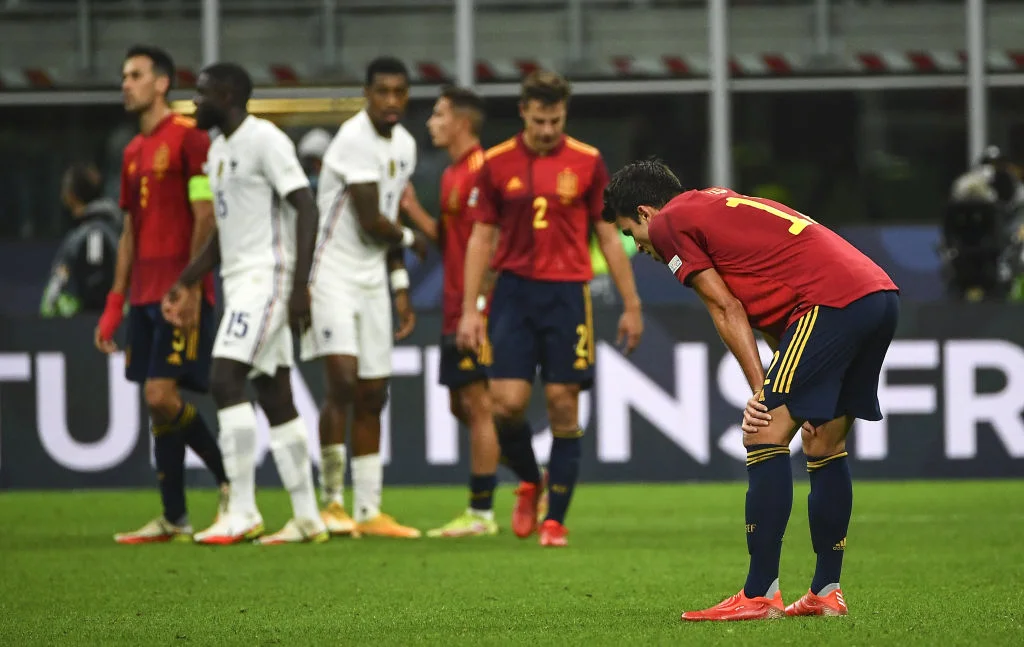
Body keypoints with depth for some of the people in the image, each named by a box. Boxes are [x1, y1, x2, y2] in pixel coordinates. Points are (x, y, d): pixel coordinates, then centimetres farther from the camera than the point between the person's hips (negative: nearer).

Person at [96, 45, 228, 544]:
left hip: (181, 293, -8)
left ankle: (231, 480, 1)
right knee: (157, 404, 6)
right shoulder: (133, 152, 18)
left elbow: (206, 217, -13)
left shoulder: (188, 138, -7)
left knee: (161, 396, -15)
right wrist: (115, 303, 16)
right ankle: (173, 518, 8)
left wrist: (190, 289, -19)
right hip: (145, 293, 8)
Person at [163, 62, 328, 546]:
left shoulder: (265, 140, -11)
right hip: (240, 281, 10)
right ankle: (307, 519, 9)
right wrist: (187, 283, 24)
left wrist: (299, 285, -23)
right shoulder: (219, 150, 18)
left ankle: (242, 512, -17)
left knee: (226, 380, -17)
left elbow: (306, 209, -16)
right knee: (275, 398, 7)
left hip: (266, 277, -10)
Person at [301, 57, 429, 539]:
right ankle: (332, 501, -9)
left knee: (372, 395, 8)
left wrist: (400, 286, 15)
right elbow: (371, 224, -17)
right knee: (343, 380, -19)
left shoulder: (404, 145, 11)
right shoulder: (355, 140, -17)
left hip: (371, 278, 8)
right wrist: (411, 240, 2)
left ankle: (368, 511, 13)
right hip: (332, 273, -8)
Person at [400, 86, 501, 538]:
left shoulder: (480, 169, -13)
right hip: (456, 308, 10)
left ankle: (481, 513, -3)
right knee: (461, 405, 12)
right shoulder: (452, 175, 17)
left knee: (478, 406, -6)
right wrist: (414, 210, 11)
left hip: (476, 307, -10)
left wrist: (479, 303, -20)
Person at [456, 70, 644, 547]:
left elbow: (609, 237, 7)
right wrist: (469, 310, 3)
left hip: (567, 294, -1)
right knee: (507, 402, -9)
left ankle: (555, 519, 6)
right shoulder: (497, 164, 3)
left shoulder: (586, 162, 2)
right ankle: (529, 482, 20)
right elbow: (480, 238, 8)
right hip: (514, 291, 1)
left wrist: (631, 305, 6)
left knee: (564, 408, -2)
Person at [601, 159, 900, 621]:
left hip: (833, 301, -9)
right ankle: (826, 593, 20)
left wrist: (761, 391, 1)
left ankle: (759, 595, -11)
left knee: (766, 437, -8)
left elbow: (728, 311, 0)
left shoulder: (668, 223, 6)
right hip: (881, 294, 9)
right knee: (825, 447, 17)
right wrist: (797, 397, 16)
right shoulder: (722, 207, 32)